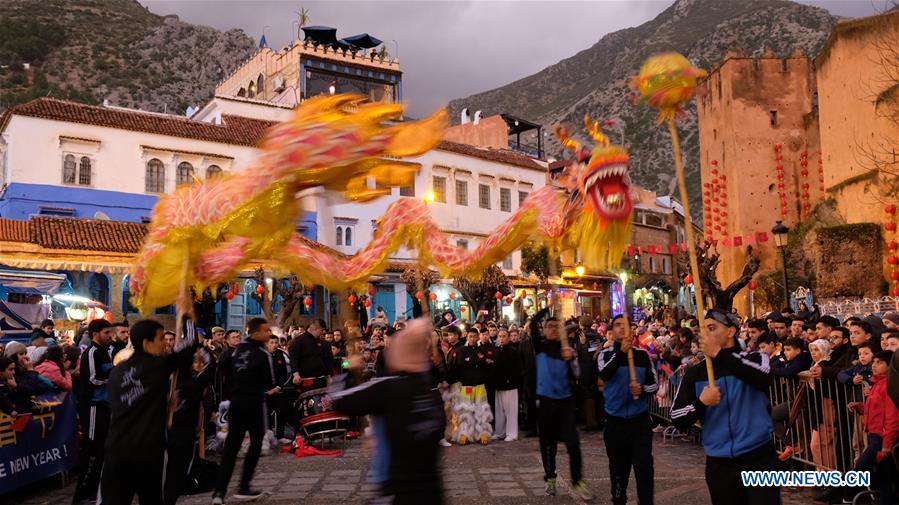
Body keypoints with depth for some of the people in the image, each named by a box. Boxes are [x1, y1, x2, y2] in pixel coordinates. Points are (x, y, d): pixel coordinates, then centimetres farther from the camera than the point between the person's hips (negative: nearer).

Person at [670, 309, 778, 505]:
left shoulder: (754, 359, 0)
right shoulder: (695, 374, 4)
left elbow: (763, 378, -25)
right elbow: (678, 420, 1)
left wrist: (718, 353, -24)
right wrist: (701, 402, -17)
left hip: (759, 458, -3)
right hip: (719, 464, 3)